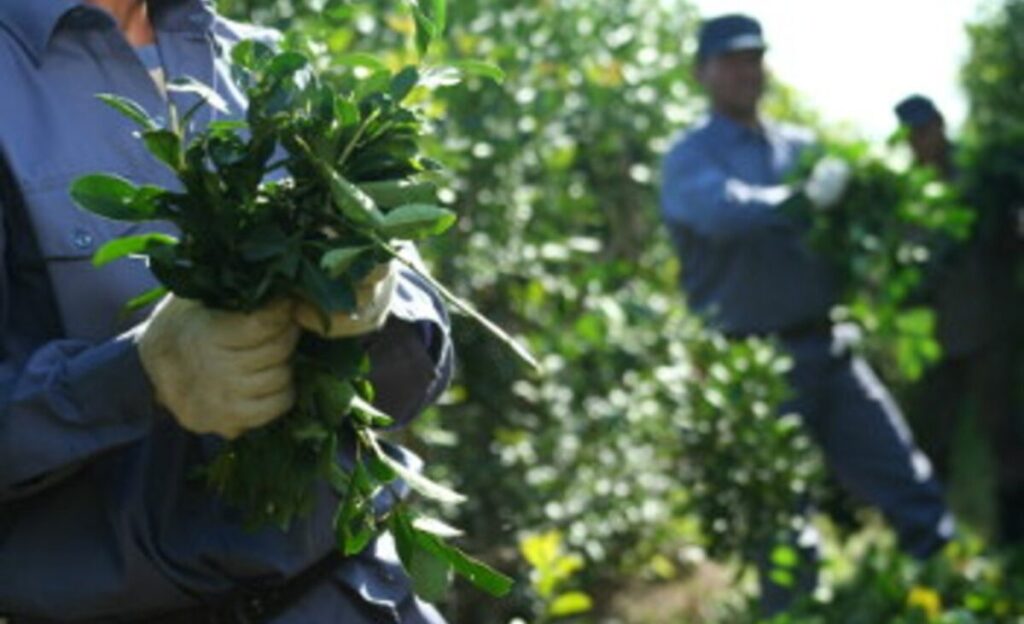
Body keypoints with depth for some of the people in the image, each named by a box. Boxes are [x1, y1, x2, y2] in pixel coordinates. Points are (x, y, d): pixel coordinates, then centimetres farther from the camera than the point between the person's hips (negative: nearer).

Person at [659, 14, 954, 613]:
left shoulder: (800, 147, 15)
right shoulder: (691, 157, -1)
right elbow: (723, 211, -23)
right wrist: (803, 198, -34)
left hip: (827, 351, 5)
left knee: (917, 496, 2)